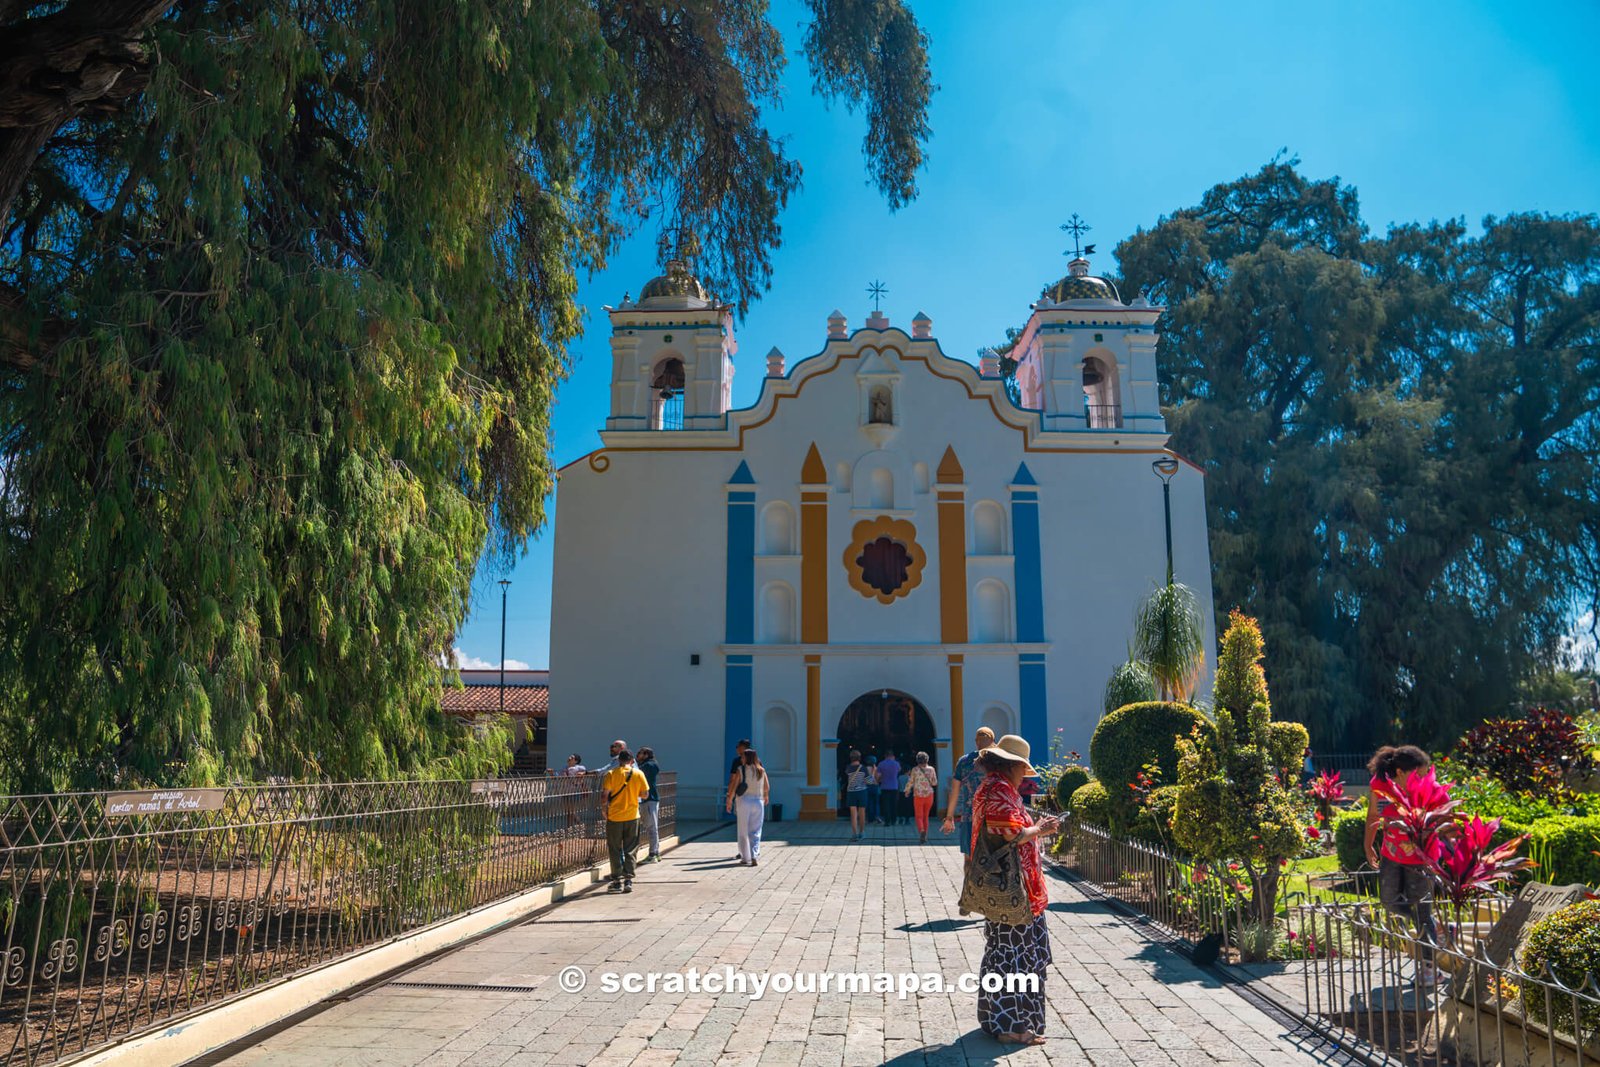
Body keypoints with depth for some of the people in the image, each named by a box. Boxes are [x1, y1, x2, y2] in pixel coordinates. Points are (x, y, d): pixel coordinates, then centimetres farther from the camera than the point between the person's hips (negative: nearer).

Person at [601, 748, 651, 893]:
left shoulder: (611, 774, -6)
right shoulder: (639, 774, -1)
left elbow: (606, 795, -9)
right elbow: (645, 794, 1)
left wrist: (605, 811, 4)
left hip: (614, 816, -1)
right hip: (632, 816, 2)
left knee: (615, 850, 7)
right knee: (630, 850, 9)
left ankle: (617, 881, 6)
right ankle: (628, 880, 5)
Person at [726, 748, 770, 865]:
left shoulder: (741, 770, -8)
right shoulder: (761, 771, 1)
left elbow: (733, 788, -10)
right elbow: (766, 787, 11)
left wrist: (729, 801, 1)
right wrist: (765, 796, 31)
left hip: (744, 801, -2)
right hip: (758, 802, 2)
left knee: (743, 832, 8)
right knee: (755, 832, 9)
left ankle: (745, 858, 9)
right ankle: (754, 856, -3)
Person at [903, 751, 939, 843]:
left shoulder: (915, 770, -6)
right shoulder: (931, 769, 0)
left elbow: (910, 782, 0)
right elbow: (934, 783, 6)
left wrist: (906, 791, 17)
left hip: (918, 796, -3)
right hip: (929, 795, 3)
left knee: (919, 816, 0)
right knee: (925, 816, 16)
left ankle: (921, 831, -26)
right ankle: (924, 836, 19)